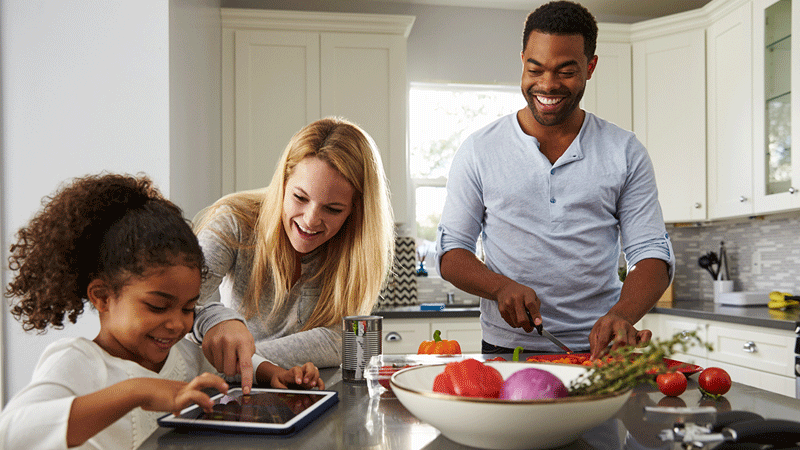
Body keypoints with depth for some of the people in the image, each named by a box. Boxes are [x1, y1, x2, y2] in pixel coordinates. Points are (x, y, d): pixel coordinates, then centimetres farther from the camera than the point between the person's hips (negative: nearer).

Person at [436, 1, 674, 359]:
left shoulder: (625, 154, 7)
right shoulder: (479, 151, 5)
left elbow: (652, 255, 4)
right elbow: (451, 252, 6)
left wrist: (621, 316, -16)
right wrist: (501, 287, -15)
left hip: (597, 349, 1)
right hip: (507, 349, 0)